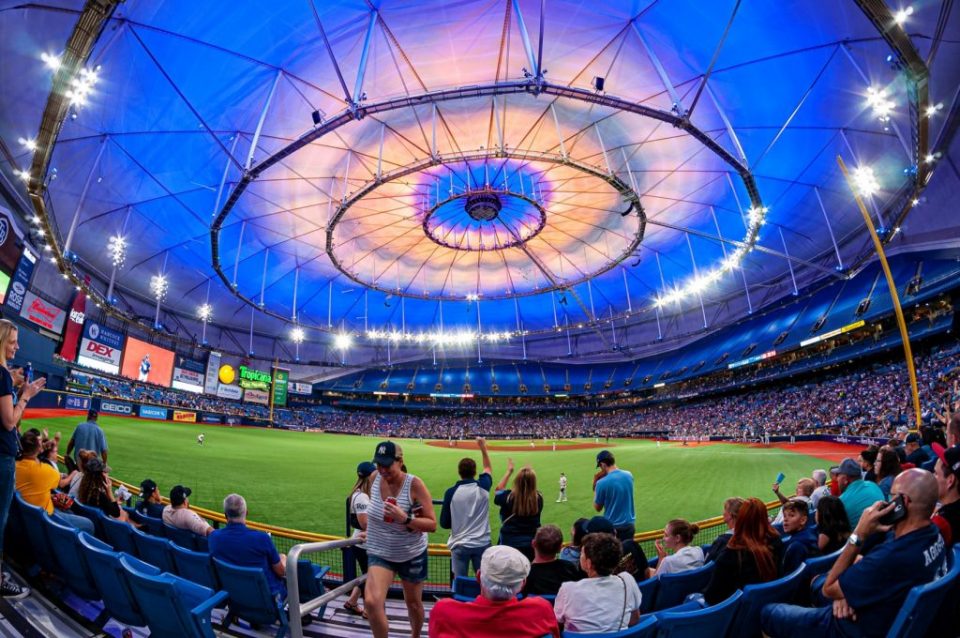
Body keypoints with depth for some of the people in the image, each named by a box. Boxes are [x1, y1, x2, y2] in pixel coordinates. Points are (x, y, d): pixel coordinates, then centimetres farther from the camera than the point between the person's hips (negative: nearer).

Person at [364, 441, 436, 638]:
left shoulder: (414, 484, -23)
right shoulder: (375, 479, -11)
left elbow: (432, 524, -23)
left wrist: (405, 519, -35)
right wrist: (372, 529, 7)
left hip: (412, 554, -2)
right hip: (379, 553, 2)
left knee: (413, 603, 18)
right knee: (371, 601, -21)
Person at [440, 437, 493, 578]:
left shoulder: (451, 492, -11)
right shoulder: (483, 487, -8)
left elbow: (444, 523, -5)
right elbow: (488, 469, 15)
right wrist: (483, 448, 22)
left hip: (459, 545, -1)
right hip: (482, 544, 1)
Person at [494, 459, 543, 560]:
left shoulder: (508, 497, -21)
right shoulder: (538, 498, -16)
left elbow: (498, 491, 3)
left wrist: (509, 471, 8)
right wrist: (530, 474, 11)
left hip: (508, 544, -2)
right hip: (531, 545, 2)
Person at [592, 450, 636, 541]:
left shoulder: (602, 483, -21)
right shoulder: (629, 476, -5)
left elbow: (597, 508, -7)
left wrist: (595, 485, -4)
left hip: (612, 527, -4)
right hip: (629, 525, 5)